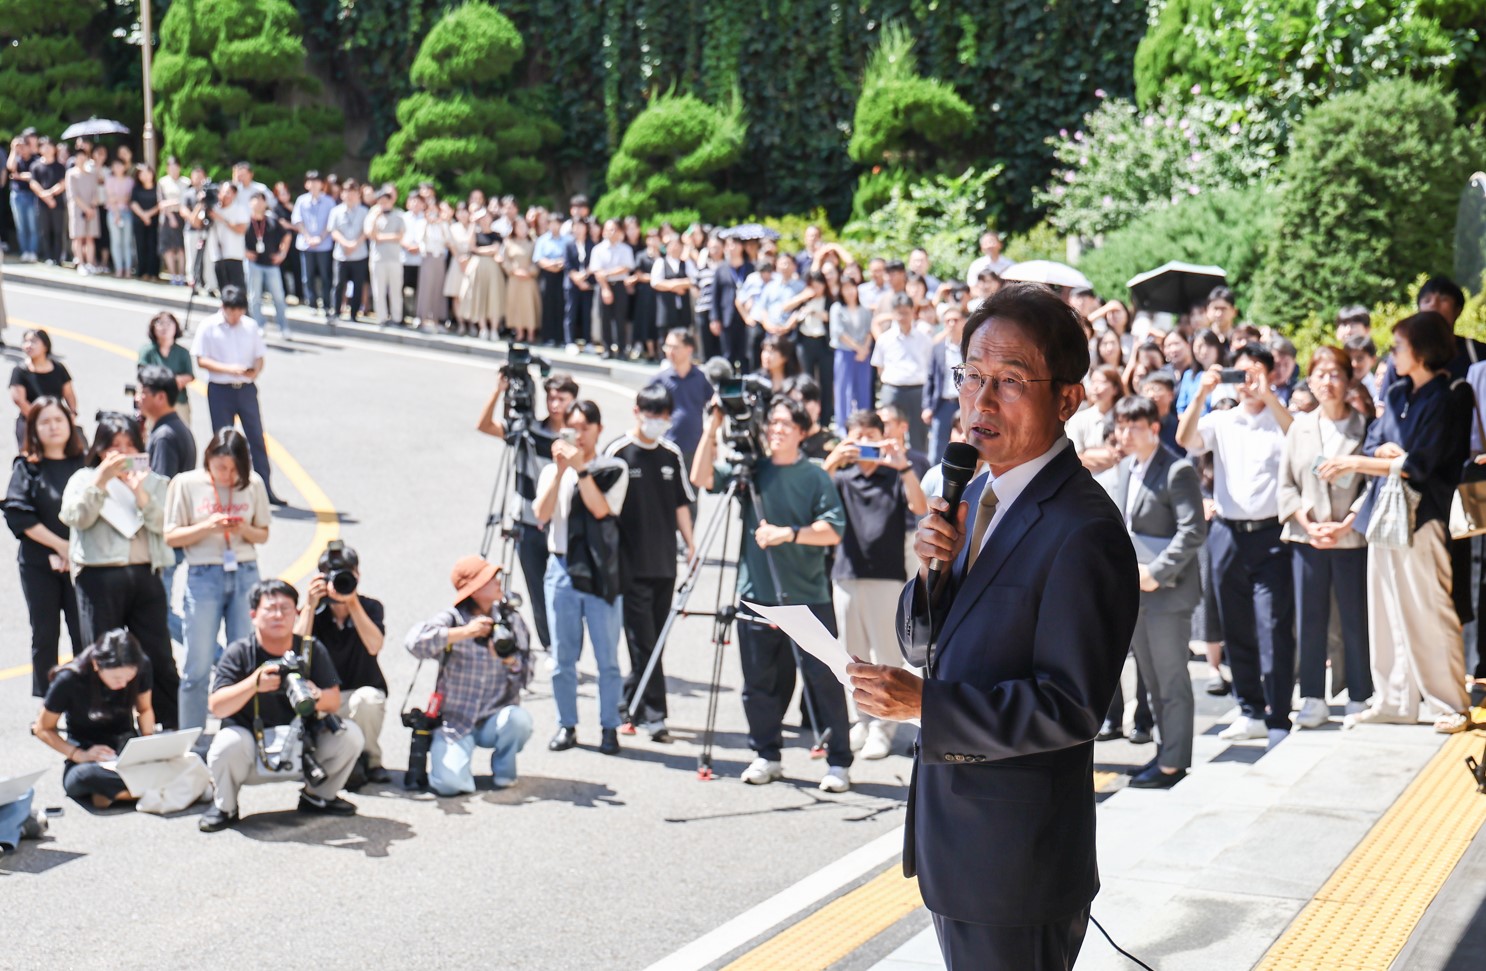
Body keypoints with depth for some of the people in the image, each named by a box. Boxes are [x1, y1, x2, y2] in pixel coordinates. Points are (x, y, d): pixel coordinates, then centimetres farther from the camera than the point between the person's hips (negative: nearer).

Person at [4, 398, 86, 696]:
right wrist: (60, 546, -13)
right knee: (45, 636, 5)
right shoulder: (27, 467, 4)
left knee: (85, 636, -3)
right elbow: (18, 515, -6)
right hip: (39, 563, 0)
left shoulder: (84, 464, 4)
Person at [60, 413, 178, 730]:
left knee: (159, 658, 1)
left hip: (145, 576, 2)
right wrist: (100, 480, -17)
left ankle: (174, 728, 7)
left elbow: (161, 524, 1)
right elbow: (76, 517, -8)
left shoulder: (151, 481, 15)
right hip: (99, 578, -2)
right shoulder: (84, 478, 10)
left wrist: (141, 494, -14)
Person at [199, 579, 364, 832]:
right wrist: (254, 684, -38)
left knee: (349, 734, -16)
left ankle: (318, 796, 11)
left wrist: (316, 697, -32)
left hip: (301, 749, 3)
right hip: (252, 750, -3)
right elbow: (216, 707, -21)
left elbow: (334, 701, -7)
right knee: (228, 744, -35)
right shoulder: (238, 653, -11)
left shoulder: (312, 650, -3)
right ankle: (224, 806, -3)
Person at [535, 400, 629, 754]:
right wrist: (560, 470, -13)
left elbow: (601, 509, -14)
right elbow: (541, 513, -6)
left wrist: (581, 469, -18)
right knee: (562, 656, 6)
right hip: (561, 567, 2)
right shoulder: (552, 470, 9)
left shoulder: (613, 469, 2)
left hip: (601, 570, -2)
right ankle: (566, 725, 16)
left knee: (608, 657, 0)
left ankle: (609, 727, 9)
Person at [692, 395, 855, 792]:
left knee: (823, 679, -3)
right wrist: (712, 427, -9)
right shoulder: (749, 470, 8)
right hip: (756, 594, 3)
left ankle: (838, 762, 3)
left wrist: (789, 533, -17)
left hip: (808, 598, -3)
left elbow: (832, 531, -5)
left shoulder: (816, 477, 2)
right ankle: (767, 755, 21)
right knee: (759, 680, 8)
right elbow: (701, 477, -4)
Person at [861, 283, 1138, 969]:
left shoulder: (1085, 532, -21)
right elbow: (922, 645, 11)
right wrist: (933, 570, -9)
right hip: (951, 832, 9)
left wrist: (926, 704, -26)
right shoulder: (978, 492, 7)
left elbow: (1072, 706, -23)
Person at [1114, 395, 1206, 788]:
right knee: (1151, 677, 15)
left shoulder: (1177, 471, -14)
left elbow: (1192, 532, -19)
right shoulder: (1126, 466, 12)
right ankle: (1167, 751, 25)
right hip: (1135, 590, 9)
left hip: (1167, 590, -8)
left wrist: (1155, 573, -21)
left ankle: (1173, 763, 3)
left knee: (1171, 679, -2)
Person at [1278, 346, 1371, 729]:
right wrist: (1307, 523, -5)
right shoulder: (1299, 427, 9)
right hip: (1306, 538, 3)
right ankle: (1313, 700, 12)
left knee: (1356, 621, 2)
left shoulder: (1365, 427, -2)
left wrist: (1345, 525, -13)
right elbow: (1286, 483, 9)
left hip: (1352, 538, -3)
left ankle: (1359, 700, 12)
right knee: (1309, 621, 4)